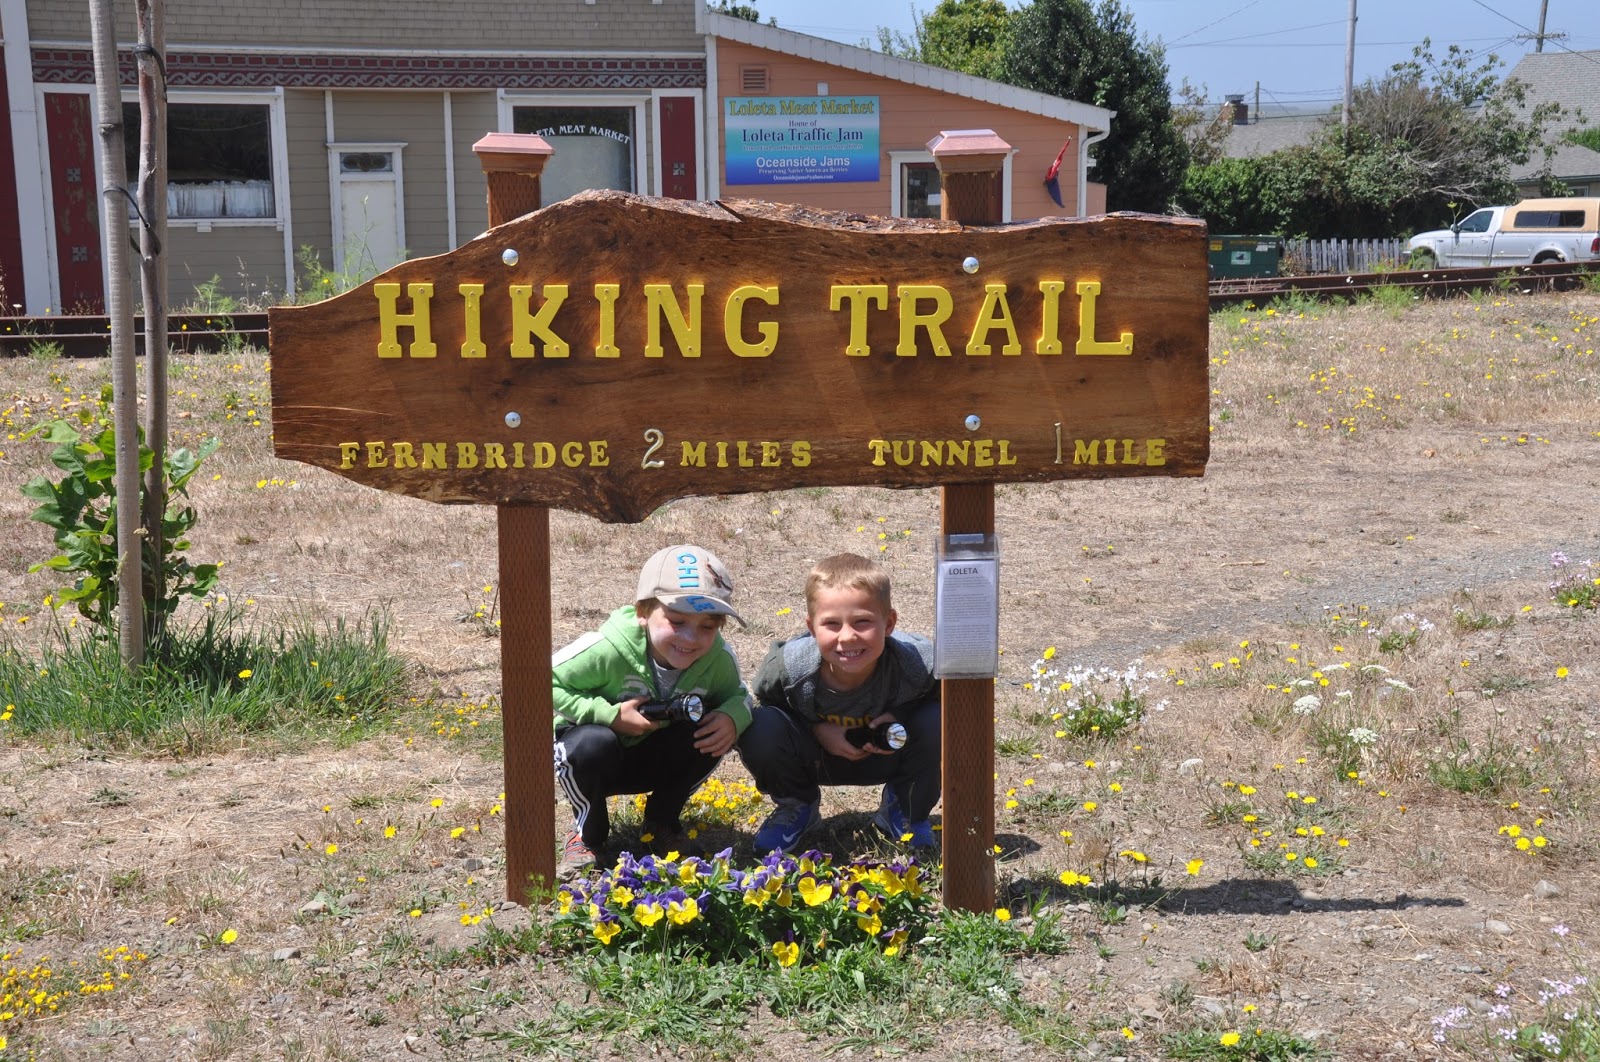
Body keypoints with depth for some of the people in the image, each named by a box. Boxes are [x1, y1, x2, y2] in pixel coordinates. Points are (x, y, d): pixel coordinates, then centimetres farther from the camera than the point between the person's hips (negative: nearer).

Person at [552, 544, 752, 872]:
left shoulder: (718, 658, -19)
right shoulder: (609, 649, -32)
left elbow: (738, 695, -1)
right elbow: (547, 683, -26)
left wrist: (734, 717, -28)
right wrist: (611, 715, -34)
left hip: (653, 759, 4)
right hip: (596, 758, -4)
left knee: (713, 729, -23)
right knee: (594, 744, -38)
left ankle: (662, 820, 4)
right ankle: (587, 832, -4)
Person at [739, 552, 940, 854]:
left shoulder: (915, 662, -33)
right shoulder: (789, 667, -31)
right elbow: (767, 703, -9)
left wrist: (901, 718, -30)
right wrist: (816, 729, -26)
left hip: (885, 756, 0)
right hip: (814, 757, 0)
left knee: (937, 723, -29)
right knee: (760, 729, -30)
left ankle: (907, 812, 3)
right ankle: (796, 806, 6)